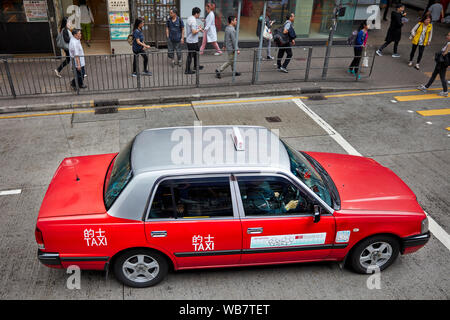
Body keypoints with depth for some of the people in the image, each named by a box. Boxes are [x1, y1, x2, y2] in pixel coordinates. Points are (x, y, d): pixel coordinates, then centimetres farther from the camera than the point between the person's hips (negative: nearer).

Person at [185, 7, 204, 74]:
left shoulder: (190, 18, 10)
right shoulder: (193, 20, -22)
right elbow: (194, 32, -28)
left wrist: (197, 27, 12)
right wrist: (199, 29, -10)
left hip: (189, 40, 10)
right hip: (192, 41, -10)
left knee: (196, 53, 23)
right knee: (190, 55, -2)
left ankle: (196, 66, 37)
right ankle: (187, 70, 5)